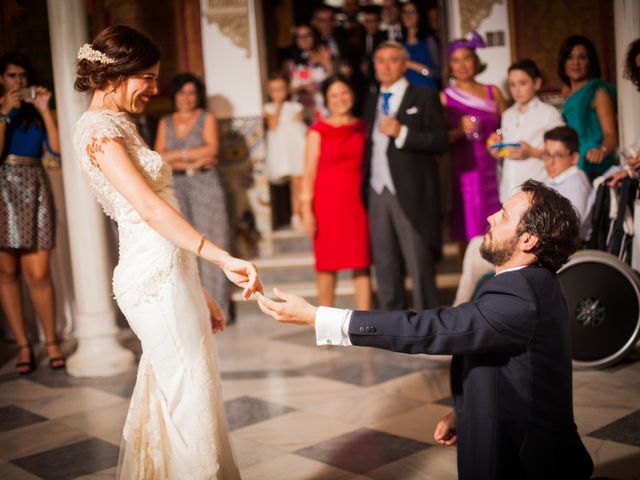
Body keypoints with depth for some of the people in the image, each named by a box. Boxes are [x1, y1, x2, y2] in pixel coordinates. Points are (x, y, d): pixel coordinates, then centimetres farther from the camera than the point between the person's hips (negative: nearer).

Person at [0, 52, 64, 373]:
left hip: (34, 189, 1)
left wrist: (44, 110, -5)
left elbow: (57, 147, -2)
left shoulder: (35, 112, 13)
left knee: (38, 273, -5)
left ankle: (51, 342, 5)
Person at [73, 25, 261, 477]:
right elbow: (149, 207, -21)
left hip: (170, 275, 9)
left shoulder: (118, 125, 18)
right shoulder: (98, 127, -11)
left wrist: (195, 288, 15)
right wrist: (223, 258, -27)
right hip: (157, 280, -9)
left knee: (169, 399, 16)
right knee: (193, 401, -2)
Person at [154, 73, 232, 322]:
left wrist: (176, 155, -6)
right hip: (176, 189, 2)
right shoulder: (165, 123, 13)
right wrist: (191, 163, -10)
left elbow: (211, 150, -8)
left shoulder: (207, 118, 7)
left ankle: (215, 309, 2)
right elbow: (159, 158, 2)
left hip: (205, 187, -2)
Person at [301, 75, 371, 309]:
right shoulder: (318, 131, 1)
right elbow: (309, 173, -1)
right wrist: (307, 210, -7)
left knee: (361, 264, 1)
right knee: (327, 265, 4)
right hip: (327, 203, -2)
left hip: (357, 202, 2)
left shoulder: (363, 128, 10)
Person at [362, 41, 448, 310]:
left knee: (419, 264, -4)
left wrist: (402, 133, -18)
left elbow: (440, 141, -7)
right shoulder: (372, 101, 18)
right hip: (377, 194, 5)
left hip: (411, 194, -5)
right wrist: (363, 189, 9)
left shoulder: (423, 97, 1)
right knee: (385, 264, 9)